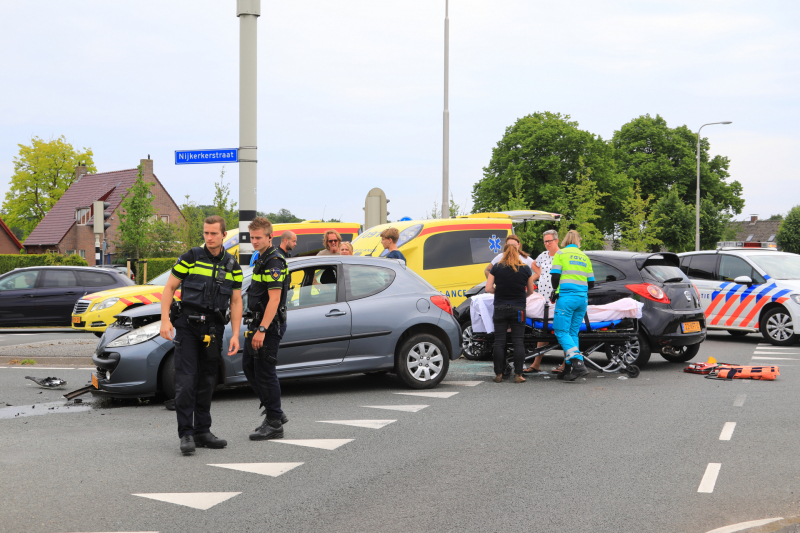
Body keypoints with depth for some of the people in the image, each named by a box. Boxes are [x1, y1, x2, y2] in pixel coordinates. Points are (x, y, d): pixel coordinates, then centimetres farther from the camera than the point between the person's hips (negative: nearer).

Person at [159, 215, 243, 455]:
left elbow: (236, 302, 8)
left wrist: (235, 335, 0)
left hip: (213, 328, 4)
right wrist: (165, 320, -10)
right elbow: (169, 288, 0)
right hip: (187, 326, -3)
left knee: (206, 382, 10)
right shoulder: (191, 257, -2)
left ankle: (202, 432, 17)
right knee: (186, 381, -10)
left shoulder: (232, 266, 7)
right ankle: (186, 434, -7)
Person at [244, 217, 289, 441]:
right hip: (257, 324, 10)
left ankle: (274, 424, 3)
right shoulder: (262, 259, 15)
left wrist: (262, 330, -28)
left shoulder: (274, 262, -17)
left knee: (265, 372, -5)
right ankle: (275, 413, 23)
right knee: (249, 367, 14)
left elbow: (274, 299, -24)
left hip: (269, 326, -10)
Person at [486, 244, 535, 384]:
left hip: (500, 308, 0)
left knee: (499, 342, 4)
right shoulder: (525, 269, 1)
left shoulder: (496, 268, -1)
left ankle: (498, 374, 4)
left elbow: (488, 288, -3)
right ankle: (518, 375, -2)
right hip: (518, 308, 0)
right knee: (518, 342, 2)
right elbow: (530, 291, 8)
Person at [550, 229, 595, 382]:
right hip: (582, 298, 5)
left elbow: (555, 276, -5)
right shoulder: (584, 257, 17)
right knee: (573, 332, 10)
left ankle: (578, 363, -23)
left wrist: (555, 290, 14)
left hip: (566, 297, -5)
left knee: (561, 332, -6)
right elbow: (591, 283, 15)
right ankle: (568, 368, 8)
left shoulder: (560, 254, 3)